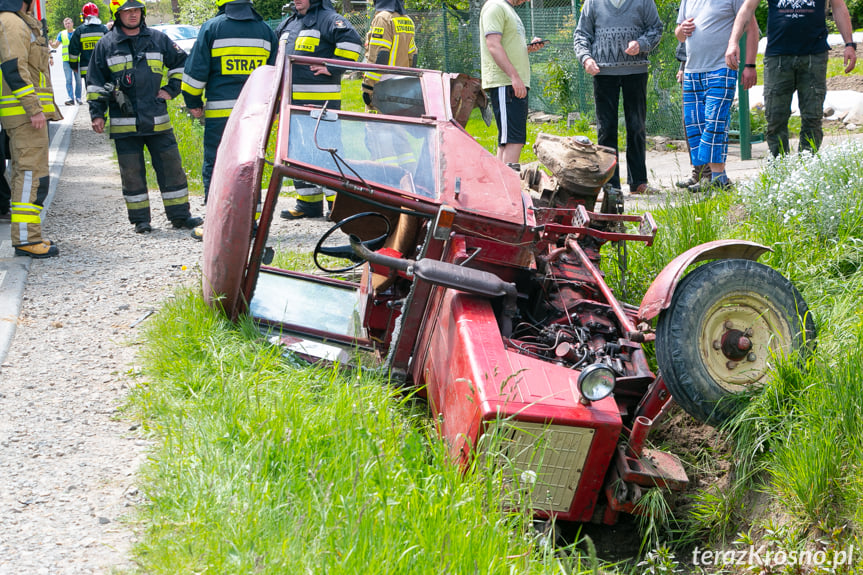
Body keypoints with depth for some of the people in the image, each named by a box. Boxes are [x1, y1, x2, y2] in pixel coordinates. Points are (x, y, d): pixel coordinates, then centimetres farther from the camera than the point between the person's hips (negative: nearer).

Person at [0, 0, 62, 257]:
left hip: (28, 112, 11)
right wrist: (34, 108, -25)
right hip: (25, 112, -11)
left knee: (24, 173, 13)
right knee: (32, 172, -12)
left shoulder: (22, 23, 20)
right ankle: (26, 238, -13)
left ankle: (25, 236, 18)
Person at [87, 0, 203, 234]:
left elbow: (181, 63, 20)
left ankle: (179, 215, 11)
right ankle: (140, 219, 11)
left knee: (171, 166, 2)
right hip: (124, 123, -1)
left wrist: (171, 89, 9)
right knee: (132, 172, 2)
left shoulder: (158, 39, 8)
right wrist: (96, 113, 2)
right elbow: (95, 83, 8)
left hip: (157, 120, 1)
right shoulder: (106, 45, 5)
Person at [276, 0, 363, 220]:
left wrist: (333, 68, -19)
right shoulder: (288, 24, 20)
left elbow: (352, 40, -21)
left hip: (321, 100, -9)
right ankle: (308, 202, 18)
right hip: (293, 101, 9)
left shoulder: (327, 19, -6)